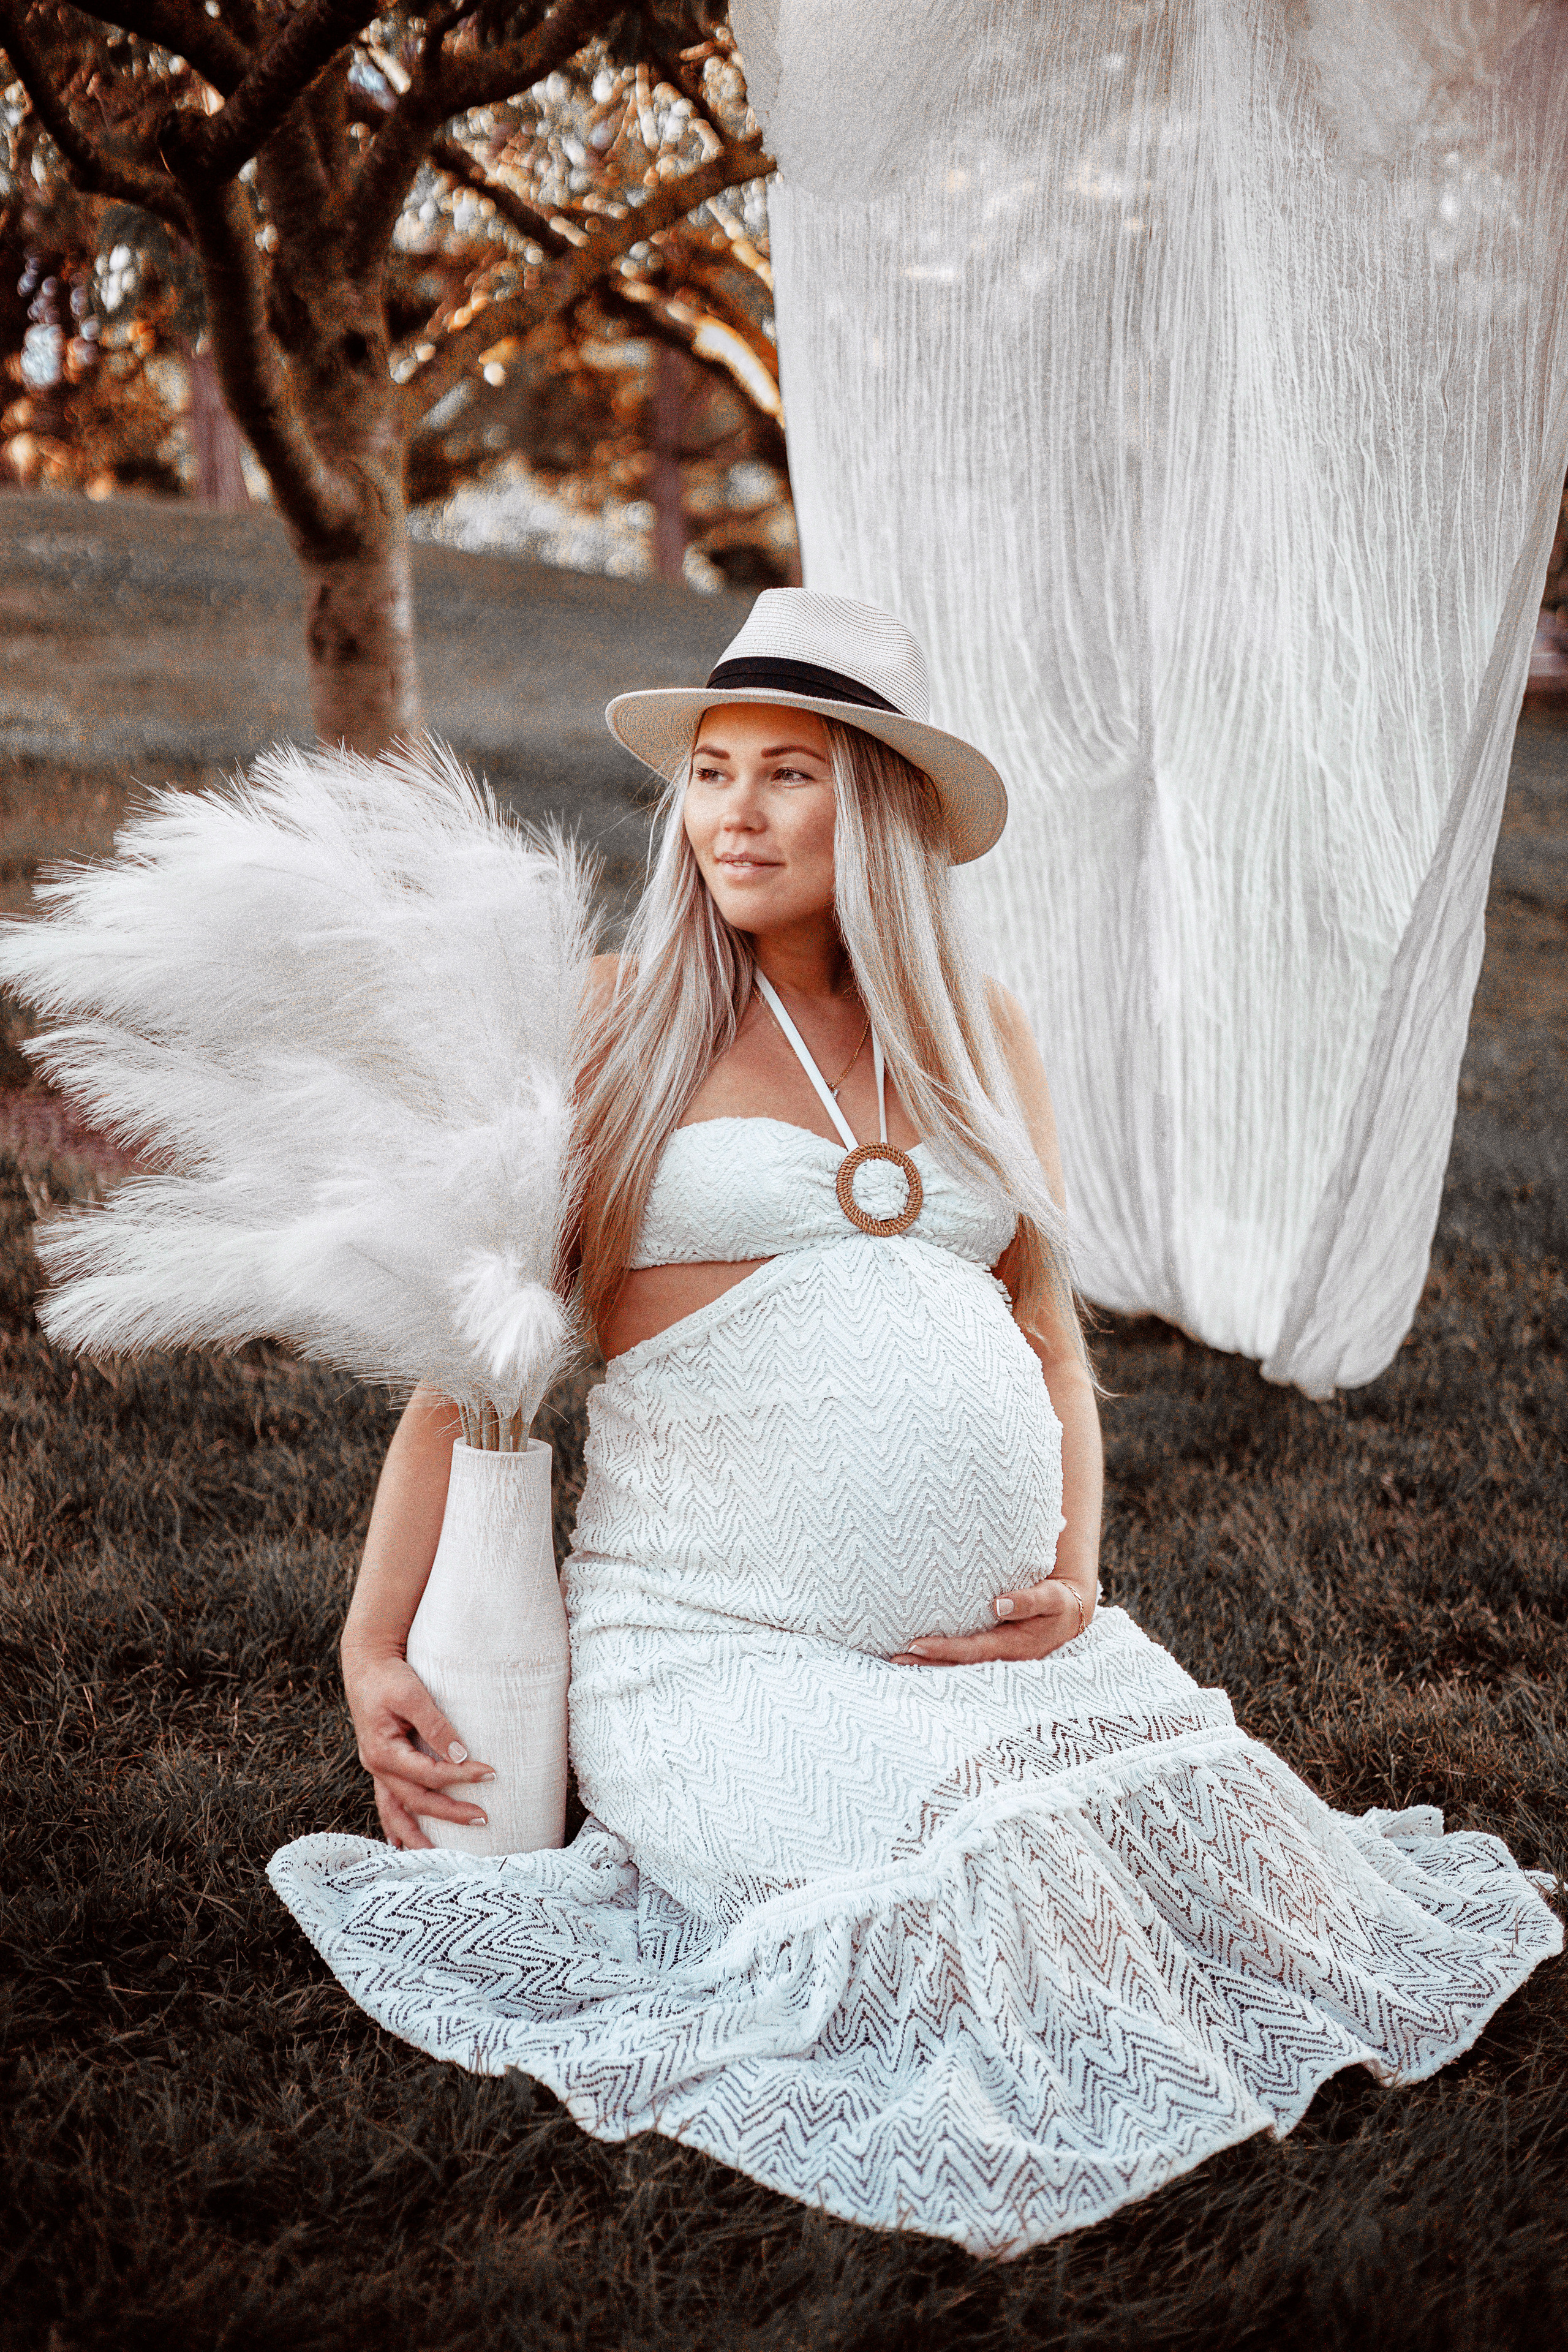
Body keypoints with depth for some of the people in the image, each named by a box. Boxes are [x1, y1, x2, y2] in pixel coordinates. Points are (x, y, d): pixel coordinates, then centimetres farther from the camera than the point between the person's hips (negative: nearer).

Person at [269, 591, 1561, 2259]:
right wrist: (372, 1639, -6)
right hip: (716, 1648, -4)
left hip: (989, 1641, 4)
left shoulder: (978, 1031, 12)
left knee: (1218, 1828, -15)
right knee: (975, 1893, -27)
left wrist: (1075, 1569, 1)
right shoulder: (616, 1021, 0)